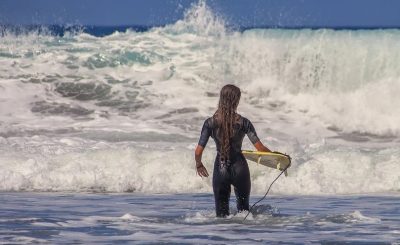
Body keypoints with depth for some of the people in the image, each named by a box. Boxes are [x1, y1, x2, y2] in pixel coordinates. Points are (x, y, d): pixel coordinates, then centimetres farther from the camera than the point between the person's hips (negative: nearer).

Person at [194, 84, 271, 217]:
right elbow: (260, 148, -10)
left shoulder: (210, 123, -7)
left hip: (220, 170, 0)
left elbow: (198, 151, -7)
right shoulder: (243, 122, -9)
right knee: (243, 208, 20)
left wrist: (198, 164, 14)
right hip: (240, 169, 0)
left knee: (221, 213, 8)